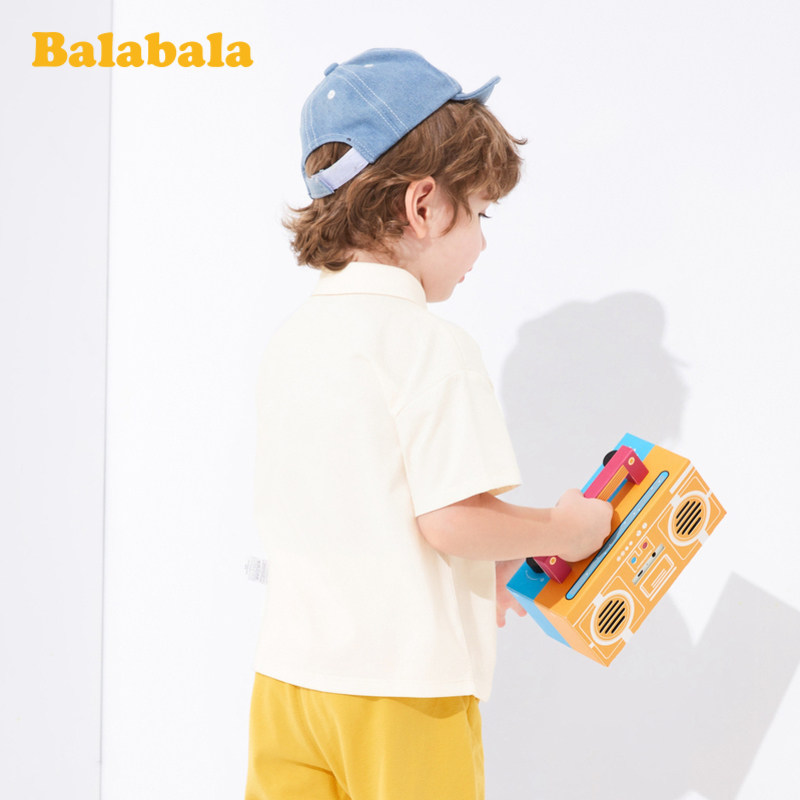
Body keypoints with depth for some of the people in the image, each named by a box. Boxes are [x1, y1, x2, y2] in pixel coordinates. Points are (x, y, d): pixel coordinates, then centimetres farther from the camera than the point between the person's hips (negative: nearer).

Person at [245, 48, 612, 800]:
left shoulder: (290, 339, 9)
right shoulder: (429, 344, -15)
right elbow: (450, 517, -20)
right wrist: (565, 530, -3)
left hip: (288, 675, 7)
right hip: (400, 688, -7)